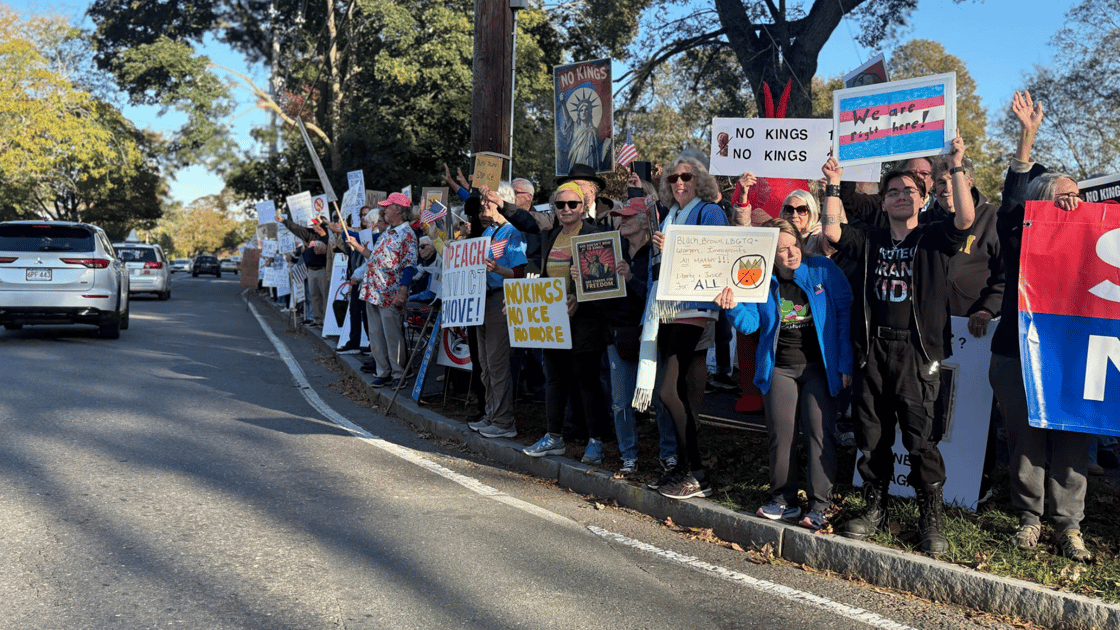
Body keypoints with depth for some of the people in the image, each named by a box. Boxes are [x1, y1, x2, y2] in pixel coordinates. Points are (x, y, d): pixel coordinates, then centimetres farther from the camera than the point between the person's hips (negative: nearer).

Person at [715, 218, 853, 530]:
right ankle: (783, 501, 17)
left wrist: (845, 363, -6)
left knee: (819, 432, -6)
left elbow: (845, 314, -2)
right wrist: (734, 307, -21)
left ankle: (820, 505, 3)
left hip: (819, 366, -2)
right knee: (781, 434, 4)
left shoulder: (824, 270, -3)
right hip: (779, 368, 3)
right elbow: (750, 324, 1)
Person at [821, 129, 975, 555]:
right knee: (872, 436, 9)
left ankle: (931, 519, 9)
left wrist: (957, 168, -16)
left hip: (917, 351, -3)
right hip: (874, 349, 3)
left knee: (921, 439, -4)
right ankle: (875, 508, 24)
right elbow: (832, 232, 1)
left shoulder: (934, 240, 5)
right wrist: (834, 184, 0)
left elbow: (965, 219, -13)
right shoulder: (870, 241, 13)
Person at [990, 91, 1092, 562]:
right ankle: (1029, 518, 18)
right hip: (1017, 357, -2)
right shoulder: (1018, 240, 3)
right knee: (1025, 443, 5)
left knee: (1072, 445, 2)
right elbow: (1012, 199, -10)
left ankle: (1068, 527, 11)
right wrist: (1027, 137, -17)